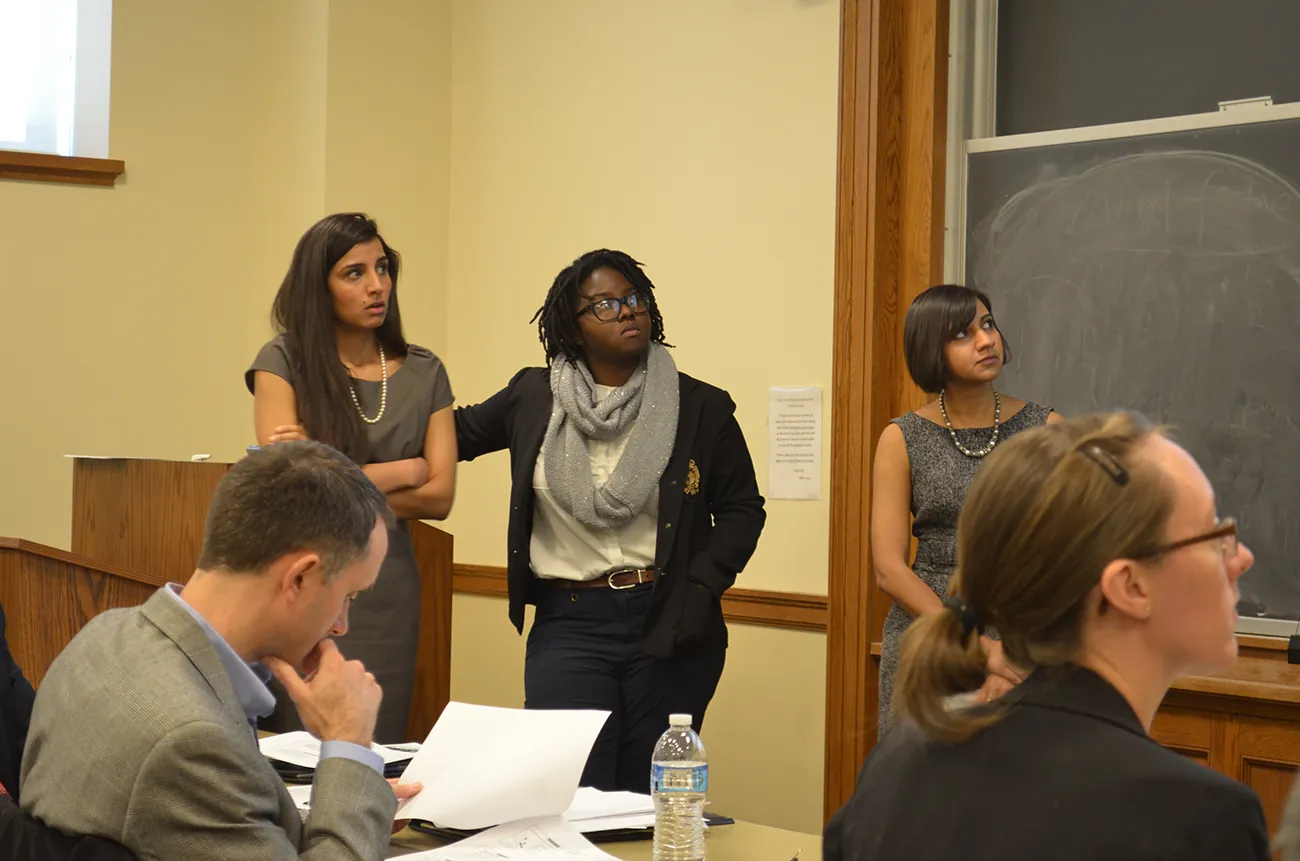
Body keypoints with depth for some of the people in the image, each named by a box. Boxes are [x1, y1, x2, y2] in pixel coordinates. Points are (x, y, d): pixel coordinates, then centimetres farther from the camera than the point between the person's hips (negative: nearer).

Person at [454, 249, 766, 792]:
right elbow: (458, 434, 22)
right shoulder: (532, 398, 7)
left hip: (669, 626, 0)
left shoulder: (702, 408, 3)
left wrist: (702, 589, -6)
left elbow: (742, 510, 7)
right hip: (568, 623, 1)